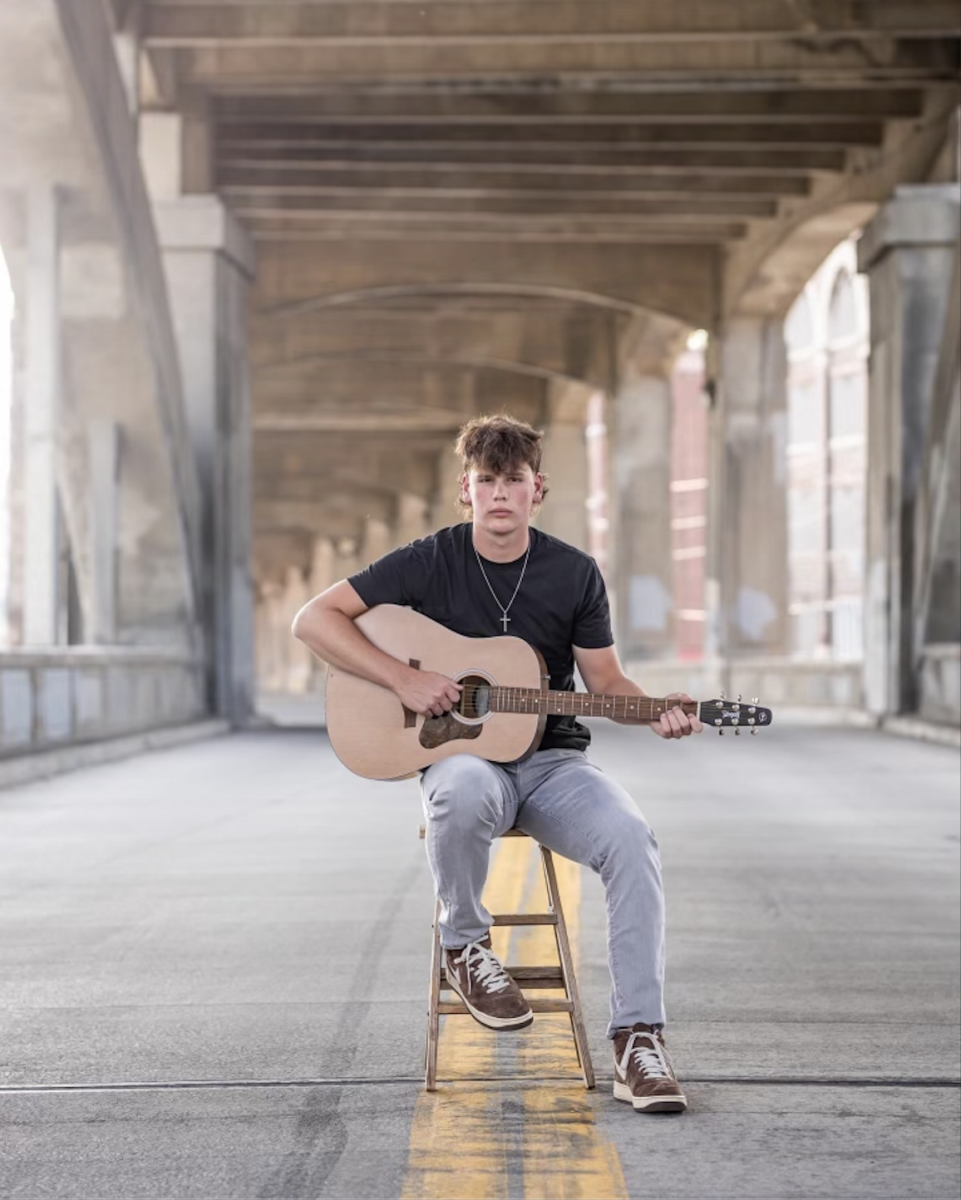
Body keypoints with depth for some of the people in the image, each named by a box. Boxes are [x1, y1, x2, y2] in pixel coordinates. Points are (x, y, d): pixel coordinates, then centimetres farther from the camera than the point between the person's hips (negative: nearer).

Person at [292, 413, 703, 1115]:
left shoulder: (574, 574, 5)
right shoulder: (431, 562, -1)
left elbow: (605, 678, 11)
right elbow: (313, 619, -2)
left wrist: (657, 712, -11)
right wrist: (402, 679, -13)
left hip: (552, 759, 2)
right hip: (462, 756, -2)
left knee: (632, 840, -29)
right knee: (465, 792, -41)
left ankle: (639, 1038, -25)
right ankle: (465, 946, -13)